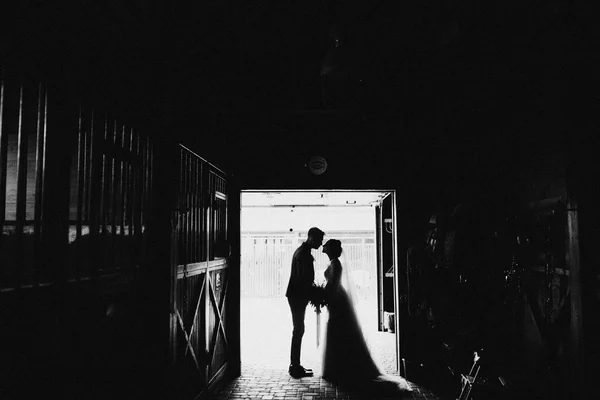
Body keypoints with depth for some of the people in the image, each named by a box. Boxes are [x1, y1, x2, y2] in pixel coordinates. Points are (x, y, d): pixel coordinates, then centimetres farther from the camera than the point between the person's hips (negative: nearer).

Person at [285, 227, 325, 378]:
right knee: (299, 330, -5)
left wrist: (313, 294, 15)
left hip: (297, 295, 10)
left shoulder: (302, 251, 15)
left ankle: (295, 365, 21)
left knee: (298, 330, 14)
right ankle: (295, 367, 2)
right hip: (298, 296, -10)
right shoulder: (304, 254, -17)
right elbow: (304, 279, -22)